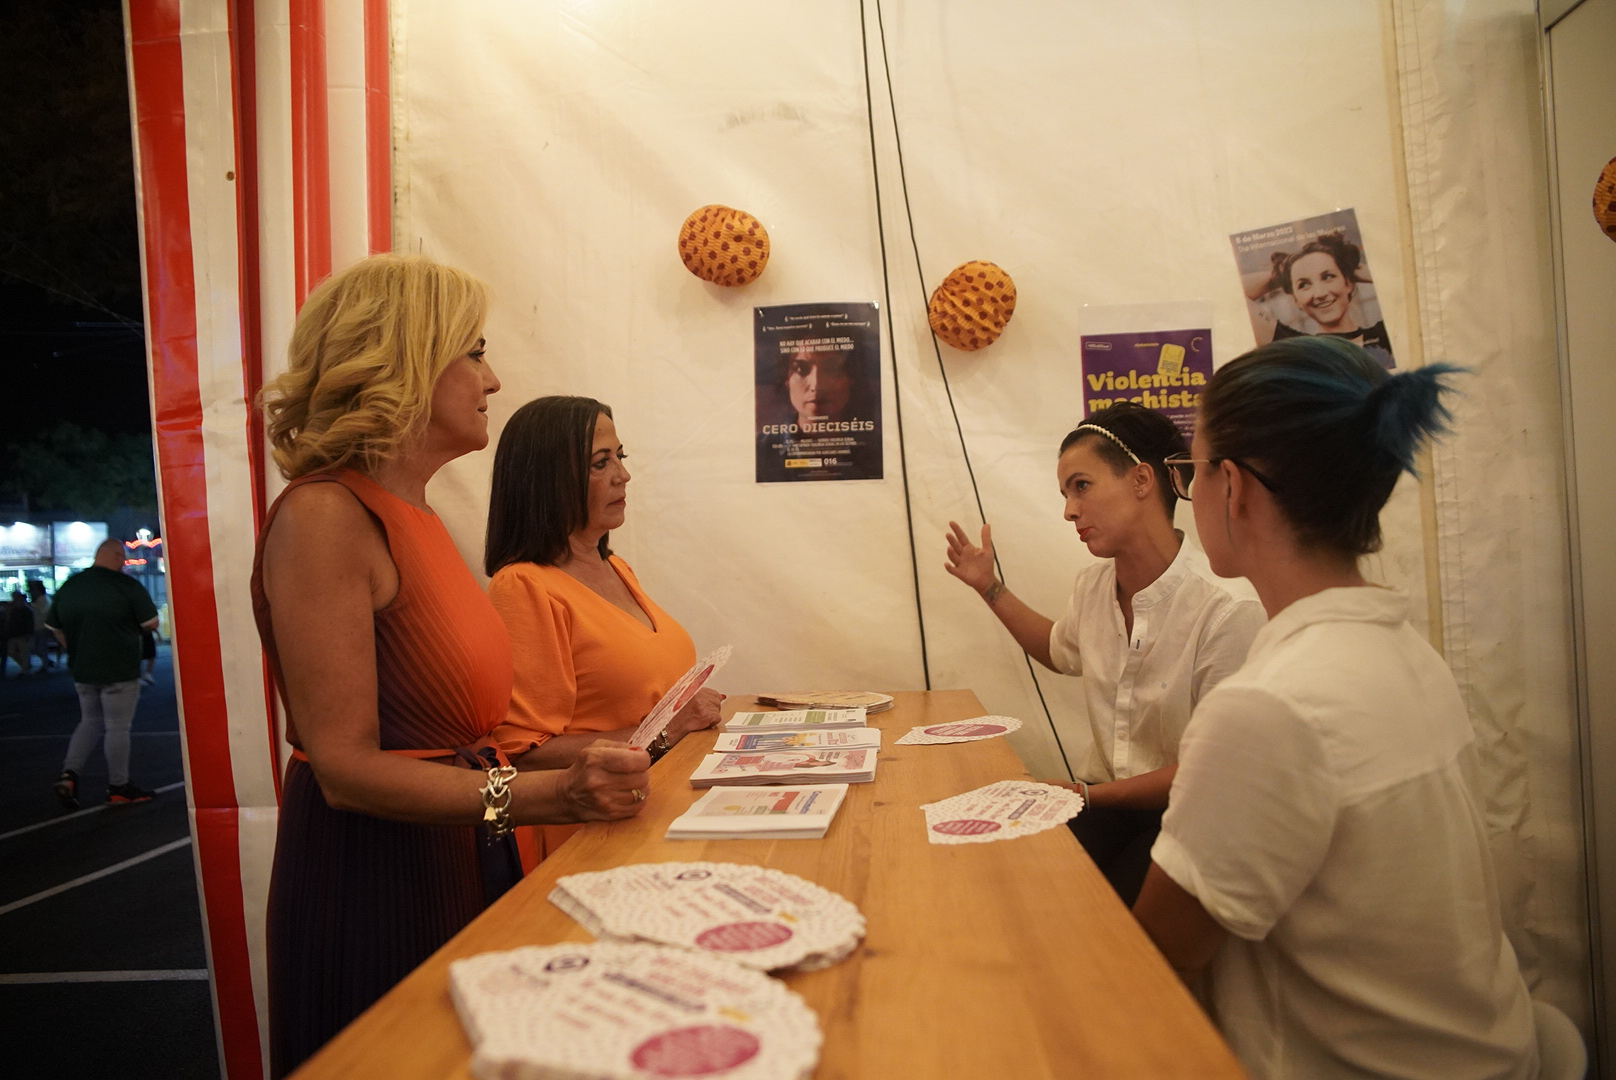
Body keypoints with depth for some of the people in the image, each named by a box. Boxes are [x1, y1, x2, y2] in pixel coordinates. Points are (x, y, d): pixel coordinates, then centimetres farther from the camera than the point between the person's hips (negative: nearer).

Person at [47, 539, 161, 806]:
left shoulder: (68, 586, 4)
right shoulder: (127, 585, -14)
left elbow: (55, 627, 12)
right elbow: (152, 622, -11)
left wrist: (76, 652, 21)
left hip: (82, 671, 6)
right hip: (120, 673, -6)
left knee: (90, 722, 21)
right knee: (117, 728, 4)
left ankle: (68, 773, 7)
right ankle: (118, 787, 13)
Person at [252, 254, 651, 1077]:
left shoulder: (415, 518, 8)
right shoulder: (324, 516, -18)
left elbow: (439, 727, 8)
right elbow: (347, 767, -22)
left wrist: (590, 765, 1)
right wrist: (552, 796, -29)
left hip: (461, 864, 8)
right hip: (371, 885, -8)